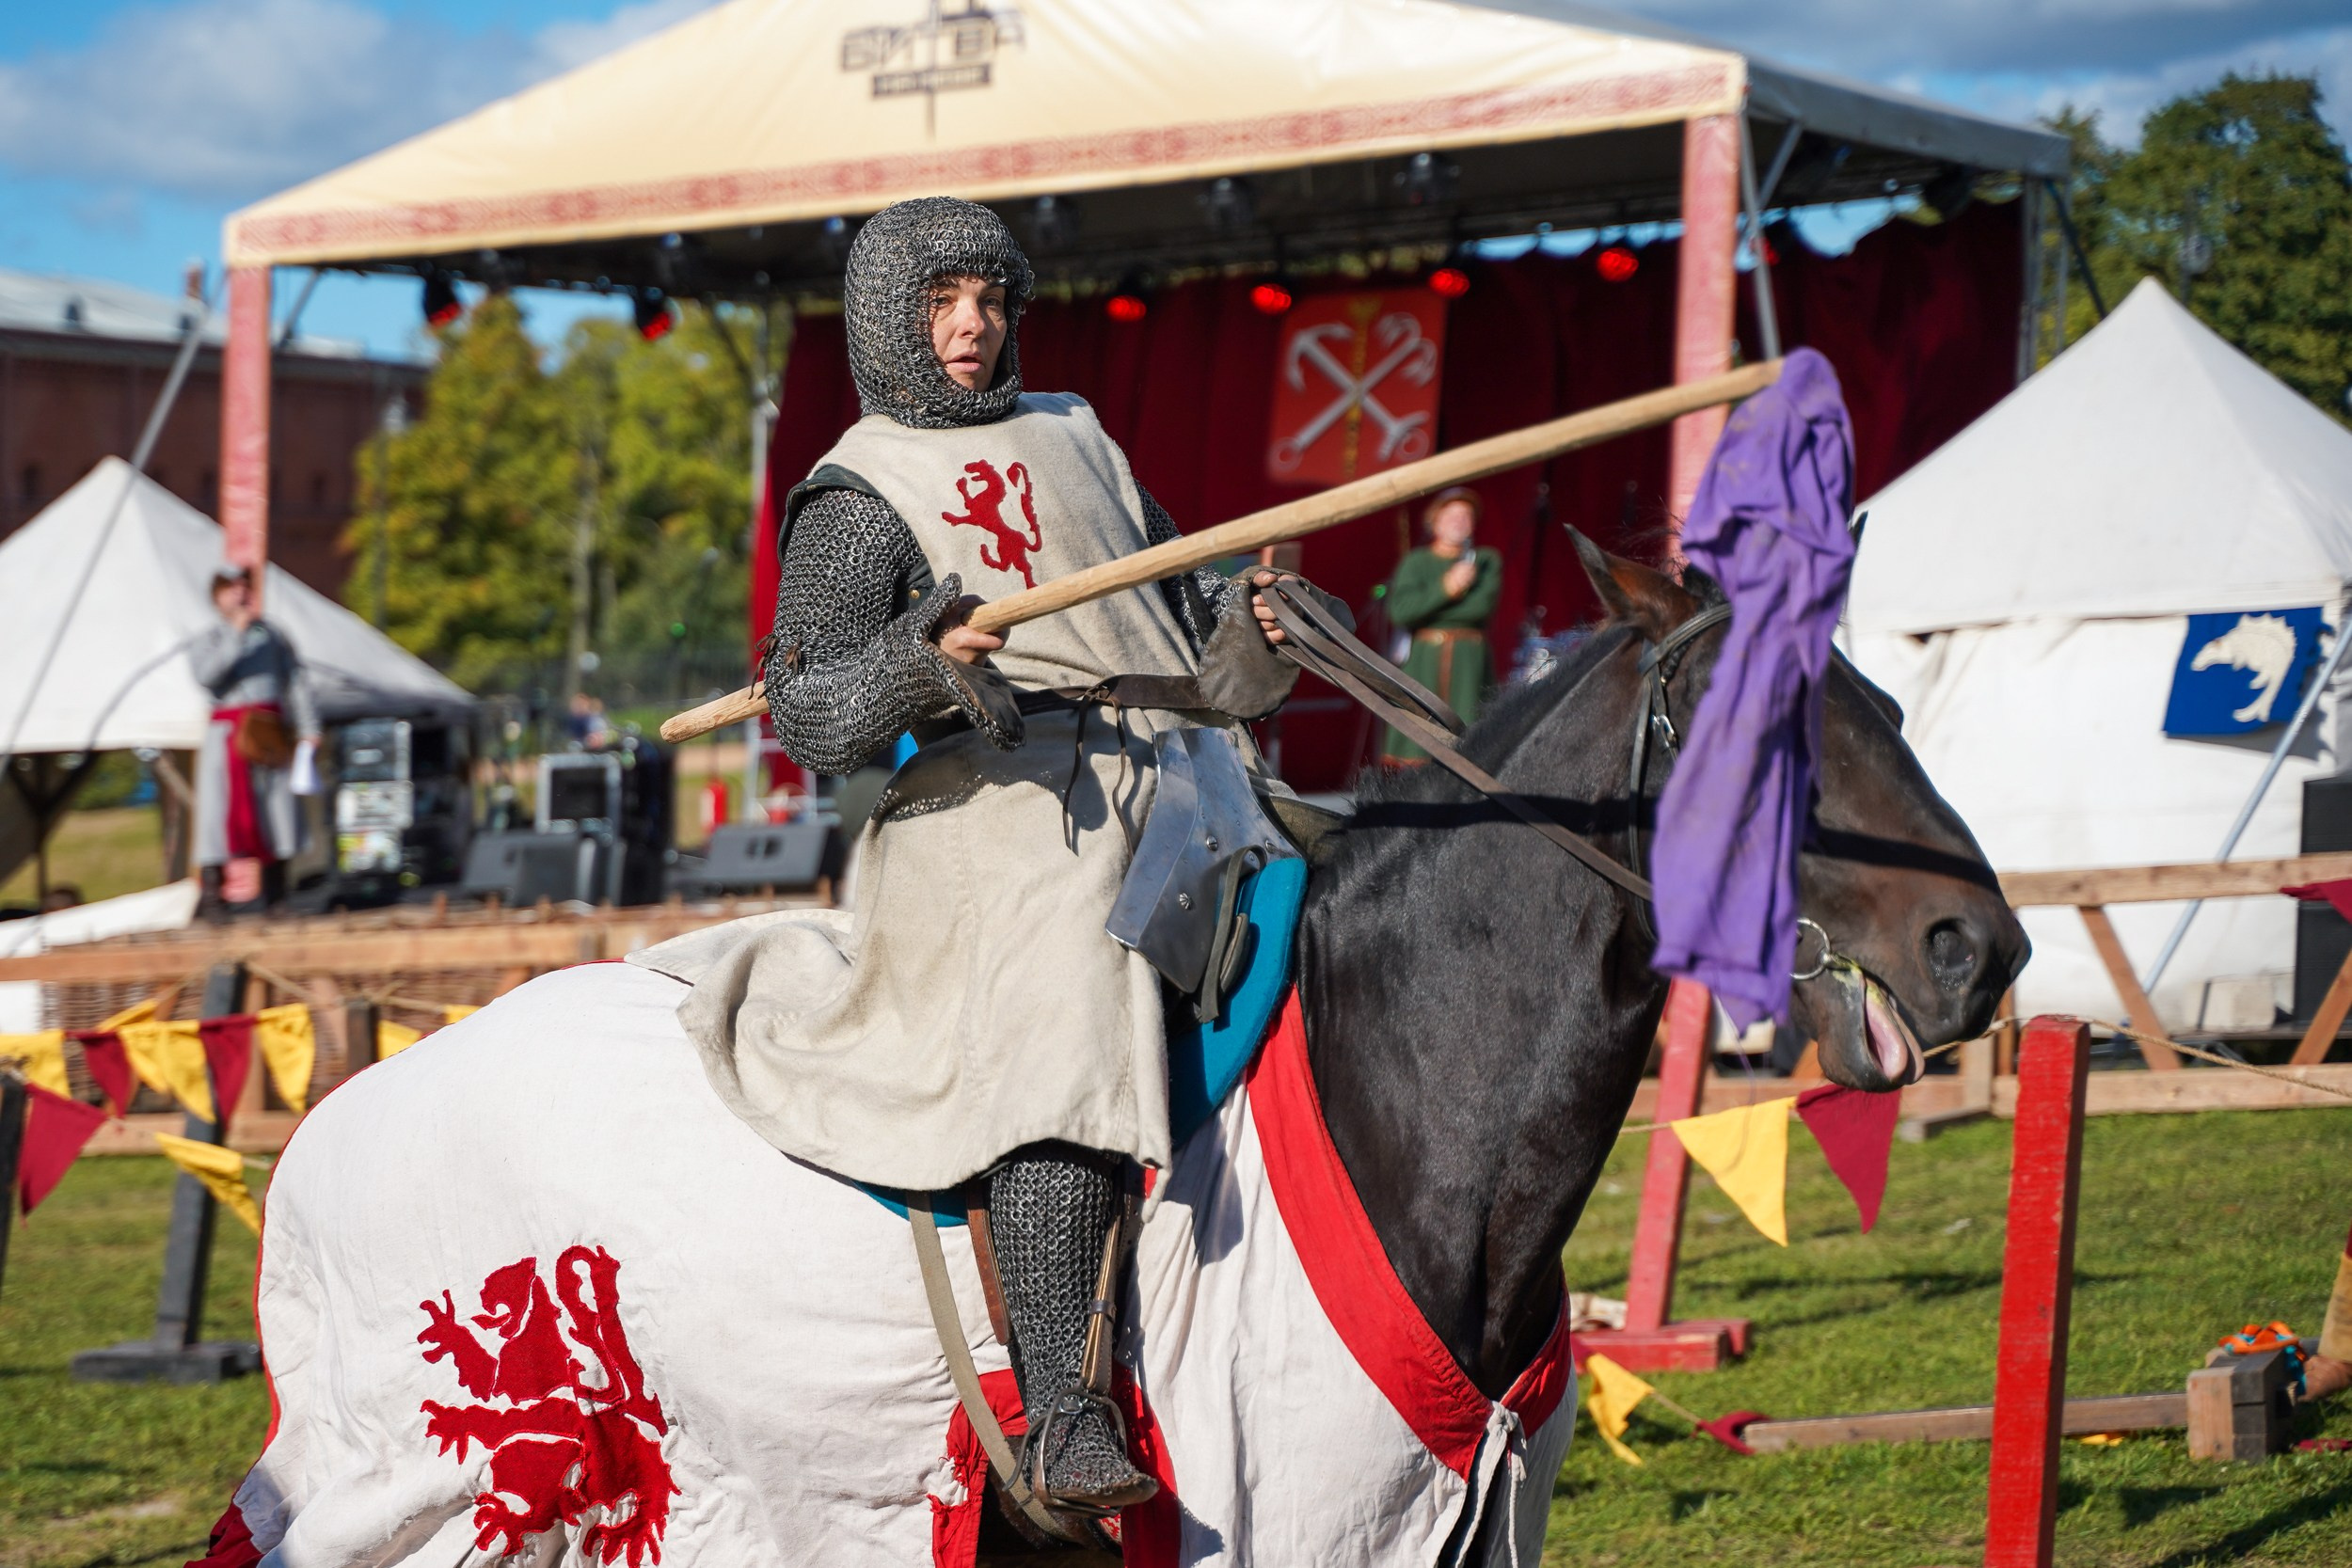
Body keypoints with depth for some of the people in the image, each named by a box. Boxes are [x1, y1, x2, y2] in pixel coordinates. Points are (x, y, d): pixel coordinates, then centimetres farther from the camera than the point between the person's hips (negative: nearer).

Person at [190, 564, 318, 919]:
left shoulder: (272, 637, 15)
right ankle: (210, 893, -10)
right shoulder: (208, 640, 6)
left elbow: (297, 683, 13)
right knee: (220, 809, -10)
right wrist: (237, 633, -16)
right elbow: (206, 674, -14)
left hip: (271, 734, 3)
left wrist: (309, 729, 3)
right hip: (227, 729, -3)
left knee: (278, 808, 1)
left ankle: (275, 896, 9)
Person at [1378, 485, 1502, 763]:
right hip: (1423, 658, 0)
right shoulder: (1416, 563, 10)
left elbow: (1483, 605, -6)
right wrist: (1445, 589, -11)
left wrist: (1424, 605, -2)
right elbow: (1399, 612, -5)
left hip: (1470, 660, 0)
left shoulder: (1486, 561, 12)